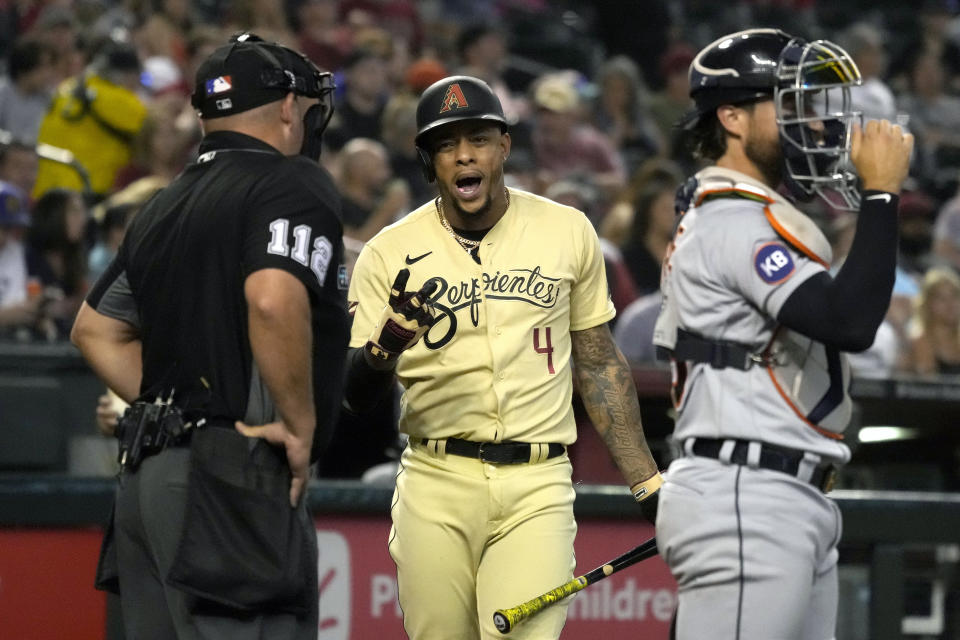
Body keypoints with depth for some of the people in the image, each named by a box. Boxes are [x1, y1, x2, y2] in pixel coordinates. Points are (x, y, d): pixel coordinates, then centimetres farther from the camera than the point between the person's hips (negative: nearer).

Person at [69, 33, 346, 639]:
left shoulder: (166, 205, 20)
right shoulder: (295, 184, -6)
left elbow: (94, 330, 26)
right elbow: (274, 300, -24)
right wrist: (301, 425, -14)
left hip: (145, 475, 9)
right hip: (233, 476, -9)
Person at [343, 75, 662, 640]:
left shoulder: (568, 232, 7)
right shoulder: (391, 254, 2)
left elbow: (598, 362, 16)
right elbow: (356, 397, -1)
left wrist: (646, 480, 12)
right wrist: (388, 343, -23)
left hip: (537, 488, 0)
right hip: (436, 485, 0)